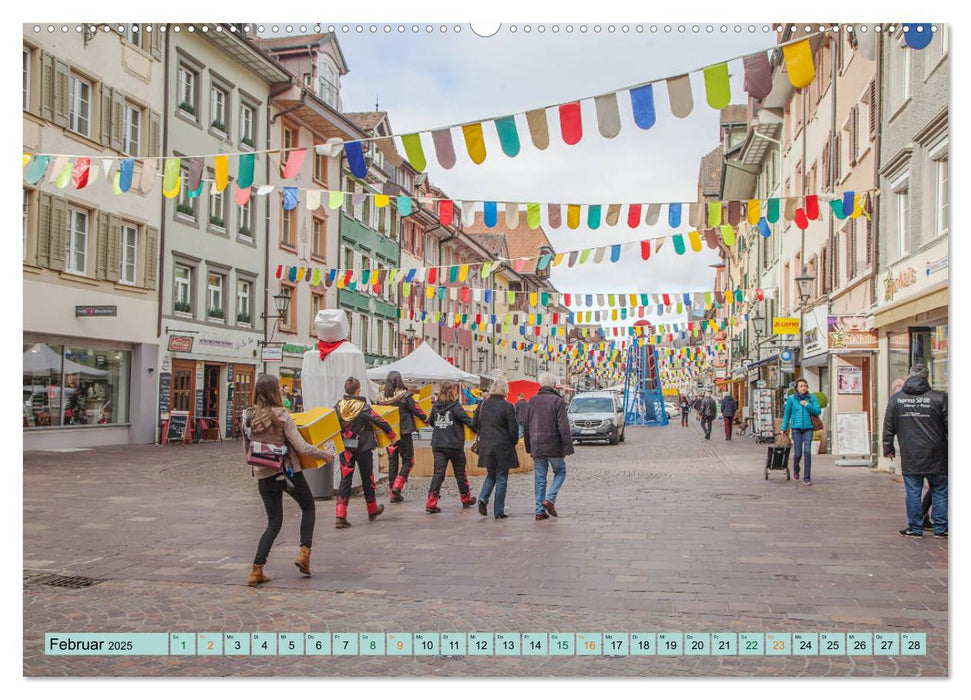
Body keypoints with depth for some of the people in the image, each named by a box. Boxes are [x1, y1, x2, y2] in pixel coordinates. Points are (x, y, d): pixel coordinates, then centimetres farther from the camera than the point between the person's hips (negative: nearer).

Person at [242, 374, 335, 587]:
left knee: (274, 522, 13)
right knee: (308, 508, 20)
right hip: (287, 471, -4)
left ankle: (256, 570, 2)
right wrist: (325, 455, -2)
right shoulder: (281, 416, -14)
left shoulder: (248, 417, 0)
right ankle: (304, 553, 9)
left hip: (264, 475, 4)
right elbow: (301, 447, -16)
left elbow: (246, 449, 10)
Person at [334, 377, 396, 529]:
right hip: (363, 448, -2)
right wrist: (391, 434, 7)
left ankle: (340, 517, -9)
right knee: (367, 479, 15)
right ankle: (372, 511, 32)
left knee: (345, 480, 3)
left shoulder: (338, 407, -4)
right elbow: (380, 422, -10)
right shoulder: (363, 407, -13)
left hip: (345, 448, 2)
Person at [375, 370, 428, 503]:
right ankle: (397, 486, -8)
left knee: (392, 461, 11)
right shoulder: (404, 395, -13)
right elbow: (416, 410, -8)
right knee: (408, 460, 9)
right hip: (404, 433, -4)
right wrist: (426, 419, 8)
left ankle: (394, 493, 12)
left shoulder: (381, 397, -2)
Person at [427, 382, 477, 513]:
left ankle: (431, 503, -10)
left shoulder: (435, 406, 4)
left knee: (438, 473, 2)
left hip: (437, 445, 4)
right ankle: (466, 499, 29)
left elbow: (431, 421, 16)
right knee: (460, 473, 13)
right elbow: (467, 420, -16)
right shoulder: (455, 406, -12)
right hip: (454, 445, -4)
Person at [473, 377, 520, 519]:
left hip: (486, 446, 4)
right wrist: (513, 442, 8)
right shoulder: (507, 407, -11)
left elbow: (474, 424, 9)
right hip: (503, 447, -4)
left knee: (491, 474, 21)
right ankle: (498, 512, 7)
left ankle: (483, 498, -2)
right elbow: (513, 429, -9)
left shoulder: (482, 405, 3)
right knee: (501, 478, 5)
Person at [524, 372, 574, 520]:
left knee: (539, 478, 9)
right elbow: (563, 427, -15)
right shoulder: (557, 401, -9)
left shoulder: (532, 401, 6)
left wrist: (528, 447, 18)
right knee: (560, 472, 15)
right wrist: (568, 447, -12)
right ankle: (550, 499, -3)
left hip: (536, 447, 4)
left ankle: (540, 511, 7)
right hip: (553, 446, -4)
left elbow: (526, 426, 11)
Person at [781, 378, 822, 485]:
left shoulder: (811, 397, 1)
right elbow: (787, 414, 7)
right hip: (796, 428, -1)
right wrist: (784, 428, 8)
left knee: (807, 452, -11)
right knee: (798, 453, -2)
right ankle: (795, 469, 32)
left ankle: (807, 478, -3)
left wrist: (807, 405, -14)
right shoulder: (791, 399, -1)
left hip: (808, 428, 1)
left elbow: (818, 411, -2)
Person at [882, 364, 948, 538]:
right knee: (940, 492, 10)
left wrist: (888, 448, 17)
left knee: (913, 492, 7)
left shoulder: (895, 399, 2)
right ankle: (940, 528, 14)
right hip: (935, 456, -1)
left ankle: (915, 528, 12)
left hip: (910, 457, 1)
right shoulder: (939, 398, -6)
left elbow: (888, 427, 6)